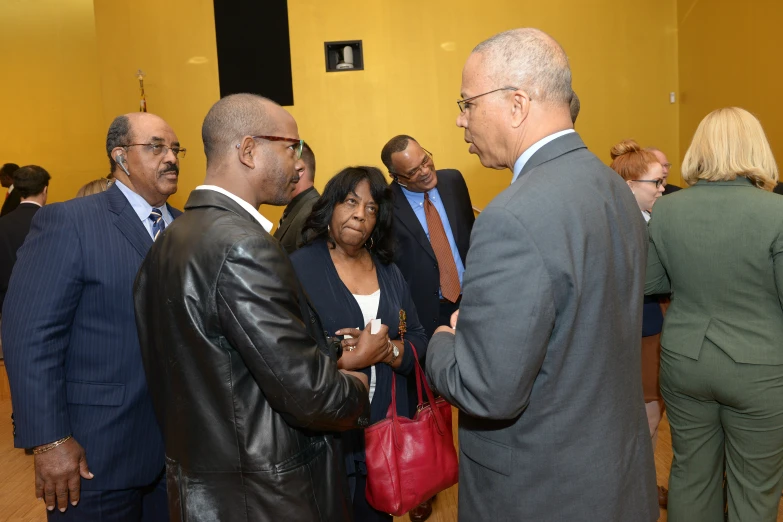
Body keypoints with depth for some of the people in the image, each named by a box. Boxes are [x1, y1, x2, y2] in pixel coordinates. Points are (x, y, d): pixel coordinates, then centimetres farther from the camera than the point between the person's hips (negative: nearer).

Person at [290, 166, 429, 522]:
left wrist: (386, 349, -14)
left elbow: (418, 342, 5)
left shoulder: (388, 271, 7)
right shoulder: (299, 268, -11)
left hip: (385, 432, 5)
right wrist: (353, 358, -21)